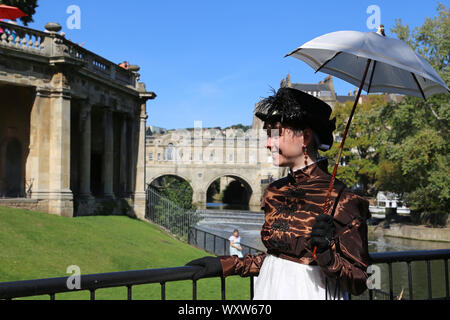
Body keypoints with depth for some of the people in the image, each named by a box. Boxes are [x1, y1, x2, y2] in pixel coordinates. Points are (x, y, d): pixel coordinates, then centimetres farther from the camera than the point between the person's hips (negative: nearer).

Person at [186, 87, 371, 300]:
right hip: (268, 290, 6)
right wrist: (226, 265, 9)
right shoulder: (275, 193, 2)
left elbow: (357, 284, -14)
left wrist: (325, 253, -30)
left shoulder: (340, 200, -17)